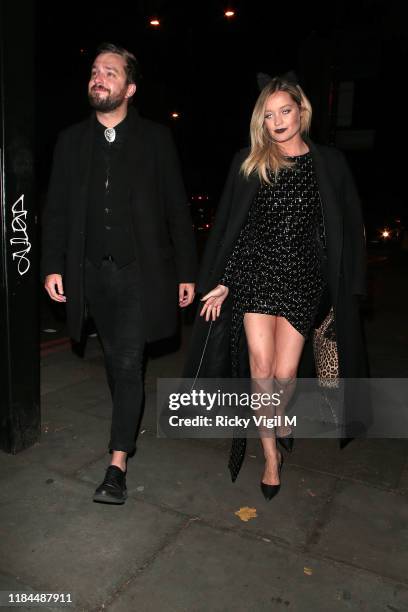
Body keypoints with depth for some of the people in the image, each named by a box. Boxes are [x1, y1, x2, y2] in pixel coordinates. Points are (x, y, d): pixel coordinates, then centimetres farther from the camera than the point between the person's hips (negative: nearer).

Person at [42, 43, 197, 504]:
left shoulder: (156, 139, 1)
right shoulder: (71, 140, 9)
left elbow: (177, 210, 0)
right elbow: (56, 210, 8)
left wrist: (186, 273, -3)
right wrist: (53, 266, -1)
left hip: (139, 271, -3)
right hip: (91, 271, 4)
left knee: (129, 364, -6)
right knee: (114, 359, 16)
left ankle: (117, 463, 2)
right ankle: (129, 425, 38)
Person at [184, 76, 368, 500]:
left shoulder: (330, 163, 6)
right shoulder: (248, 163, 5)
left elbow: (349, 229, 7)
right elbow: (227, 227, 5)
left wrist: (348, 288, 3)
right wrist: (220, 282, 2)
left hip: (303, 278, 0)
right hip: (255, 274, 0)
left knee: (284, 374, -1)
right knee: (260, 371, -3)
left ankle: (279, 418, 36)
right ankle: (271, 455, 19)